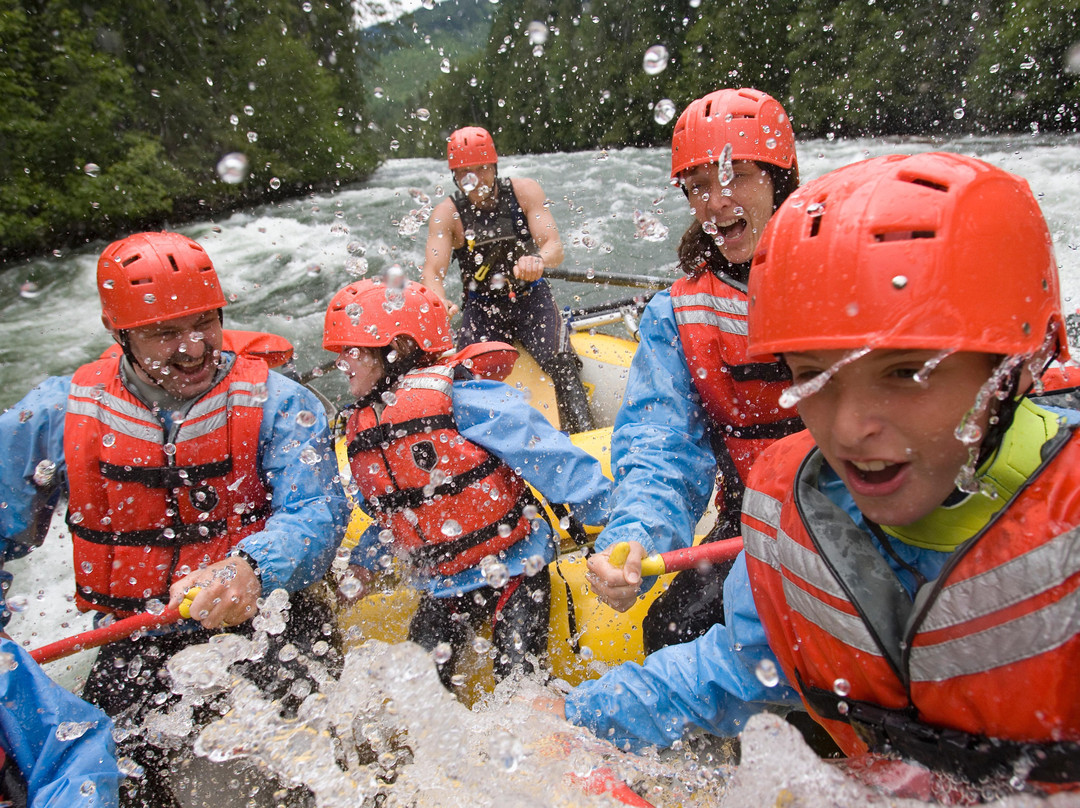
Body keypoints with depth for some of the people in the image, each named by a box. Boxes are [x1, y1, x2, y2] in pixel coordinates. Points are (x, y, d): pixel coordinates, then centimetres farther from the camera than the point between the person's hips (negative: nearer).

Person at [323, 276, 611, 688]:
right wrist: (363, 563, 24)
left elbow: (548, 456, -22)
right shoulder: (361, 430, 7)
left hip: (514, 572, -6)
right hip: (441, 589, 7)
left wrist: (613, 519, -24)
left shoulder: (458, 397, -19)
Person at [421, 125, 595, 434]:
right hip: (481, 308, 1)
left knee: (560, 363, -24)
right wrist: (439, 302, -42)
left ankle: (584, 437, -17)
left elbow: (554, 247, -17)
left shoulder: (524, 191, -7)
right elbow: (432, 271, -17)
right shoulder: (447, 214, -6)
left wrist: (538, 259, -43)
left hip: (531, 299, -1)